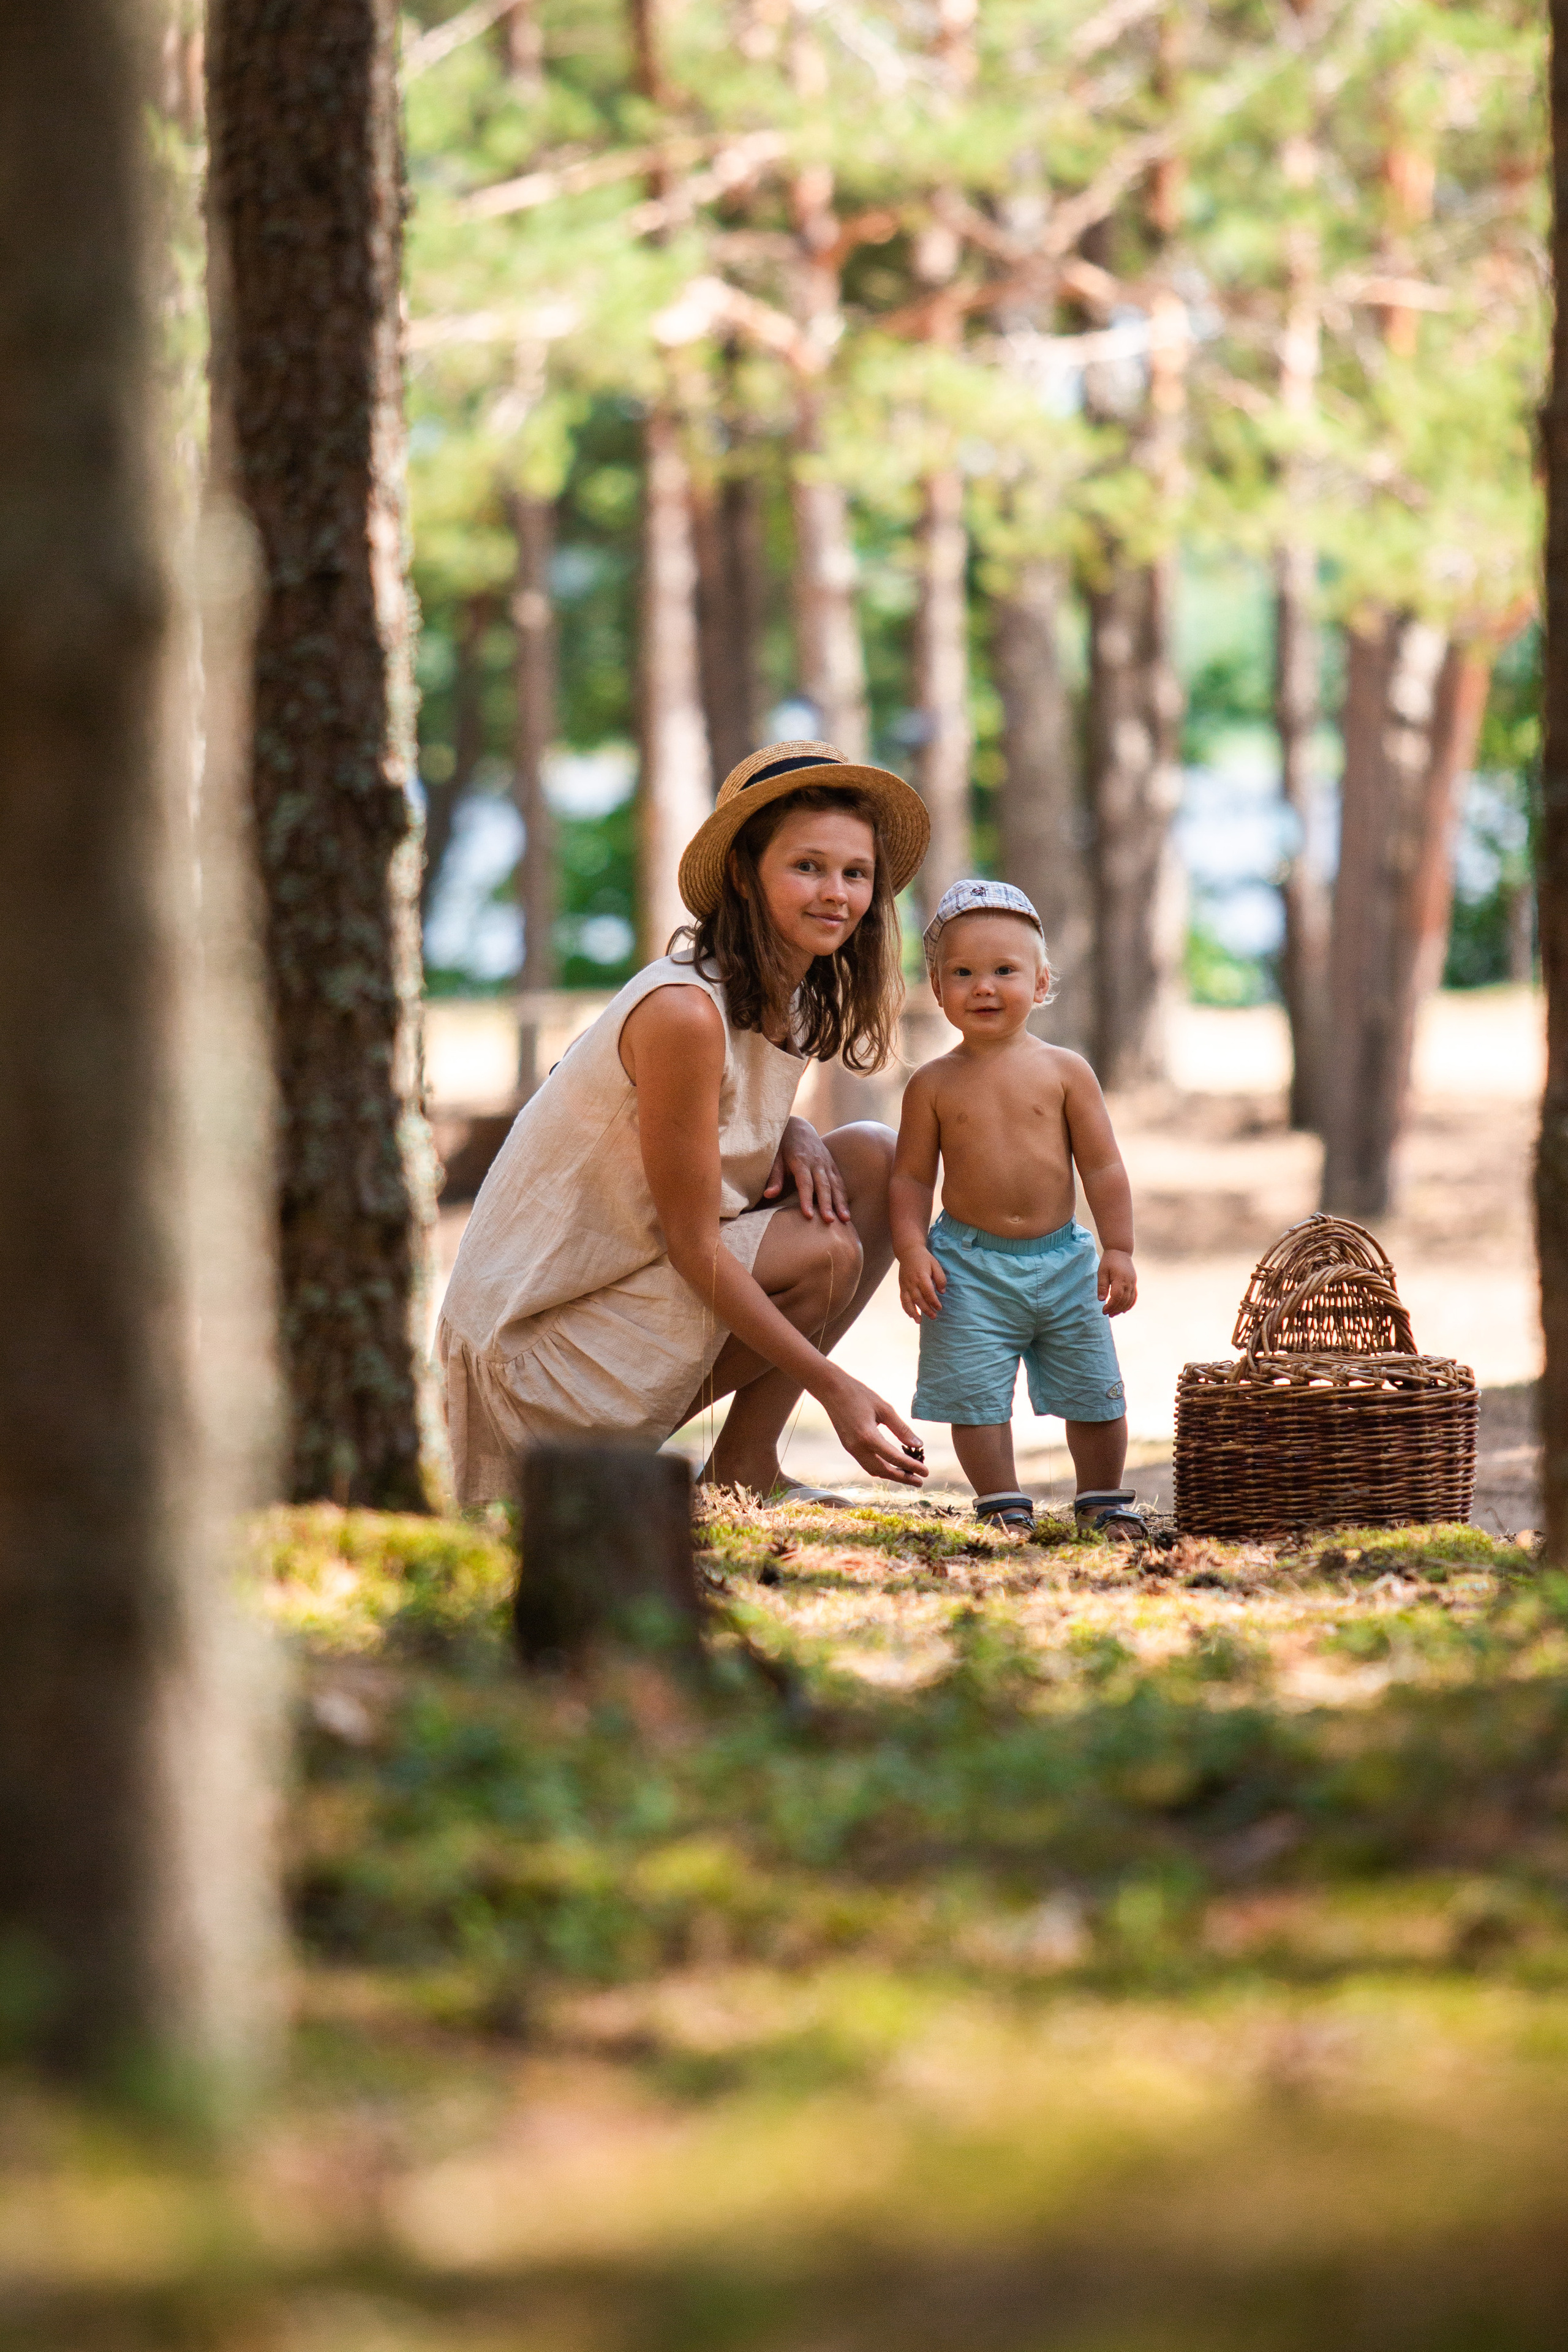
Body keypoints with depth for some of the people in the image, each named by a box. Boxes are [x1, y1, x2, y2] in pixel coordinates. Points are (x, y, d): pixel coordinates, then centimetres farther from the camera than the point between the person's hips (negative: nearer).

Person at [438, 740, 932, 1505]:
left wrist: (797, 1139, -5)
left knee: (874, 1159, 1)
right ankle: (742, 1467, 1)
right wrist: (835, 1389, -21)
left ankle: (750, 1462, 2)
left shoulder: (782, 997, 4)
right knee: (825, 1250, -22)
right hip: (539, 1334, -9)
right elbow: (694, 1246, -22)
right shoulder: (684, 1011, -24)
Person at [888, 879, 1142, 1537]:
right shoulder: (933, 1085, -1)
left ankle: (1103, 1497, 24)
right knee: (975, 1392, -5)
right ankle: (1001, 1503, 9)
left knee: (1093, 1390, 7)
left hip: (1062, 1260, 1)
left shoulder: (1064, 1071, -1)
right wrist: (912, 1250, -10)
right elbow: (911, 1177, 2)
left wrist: (1118, 1249, -5)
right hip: (970, 1266, -1)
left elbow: (1103, 1166, 0)